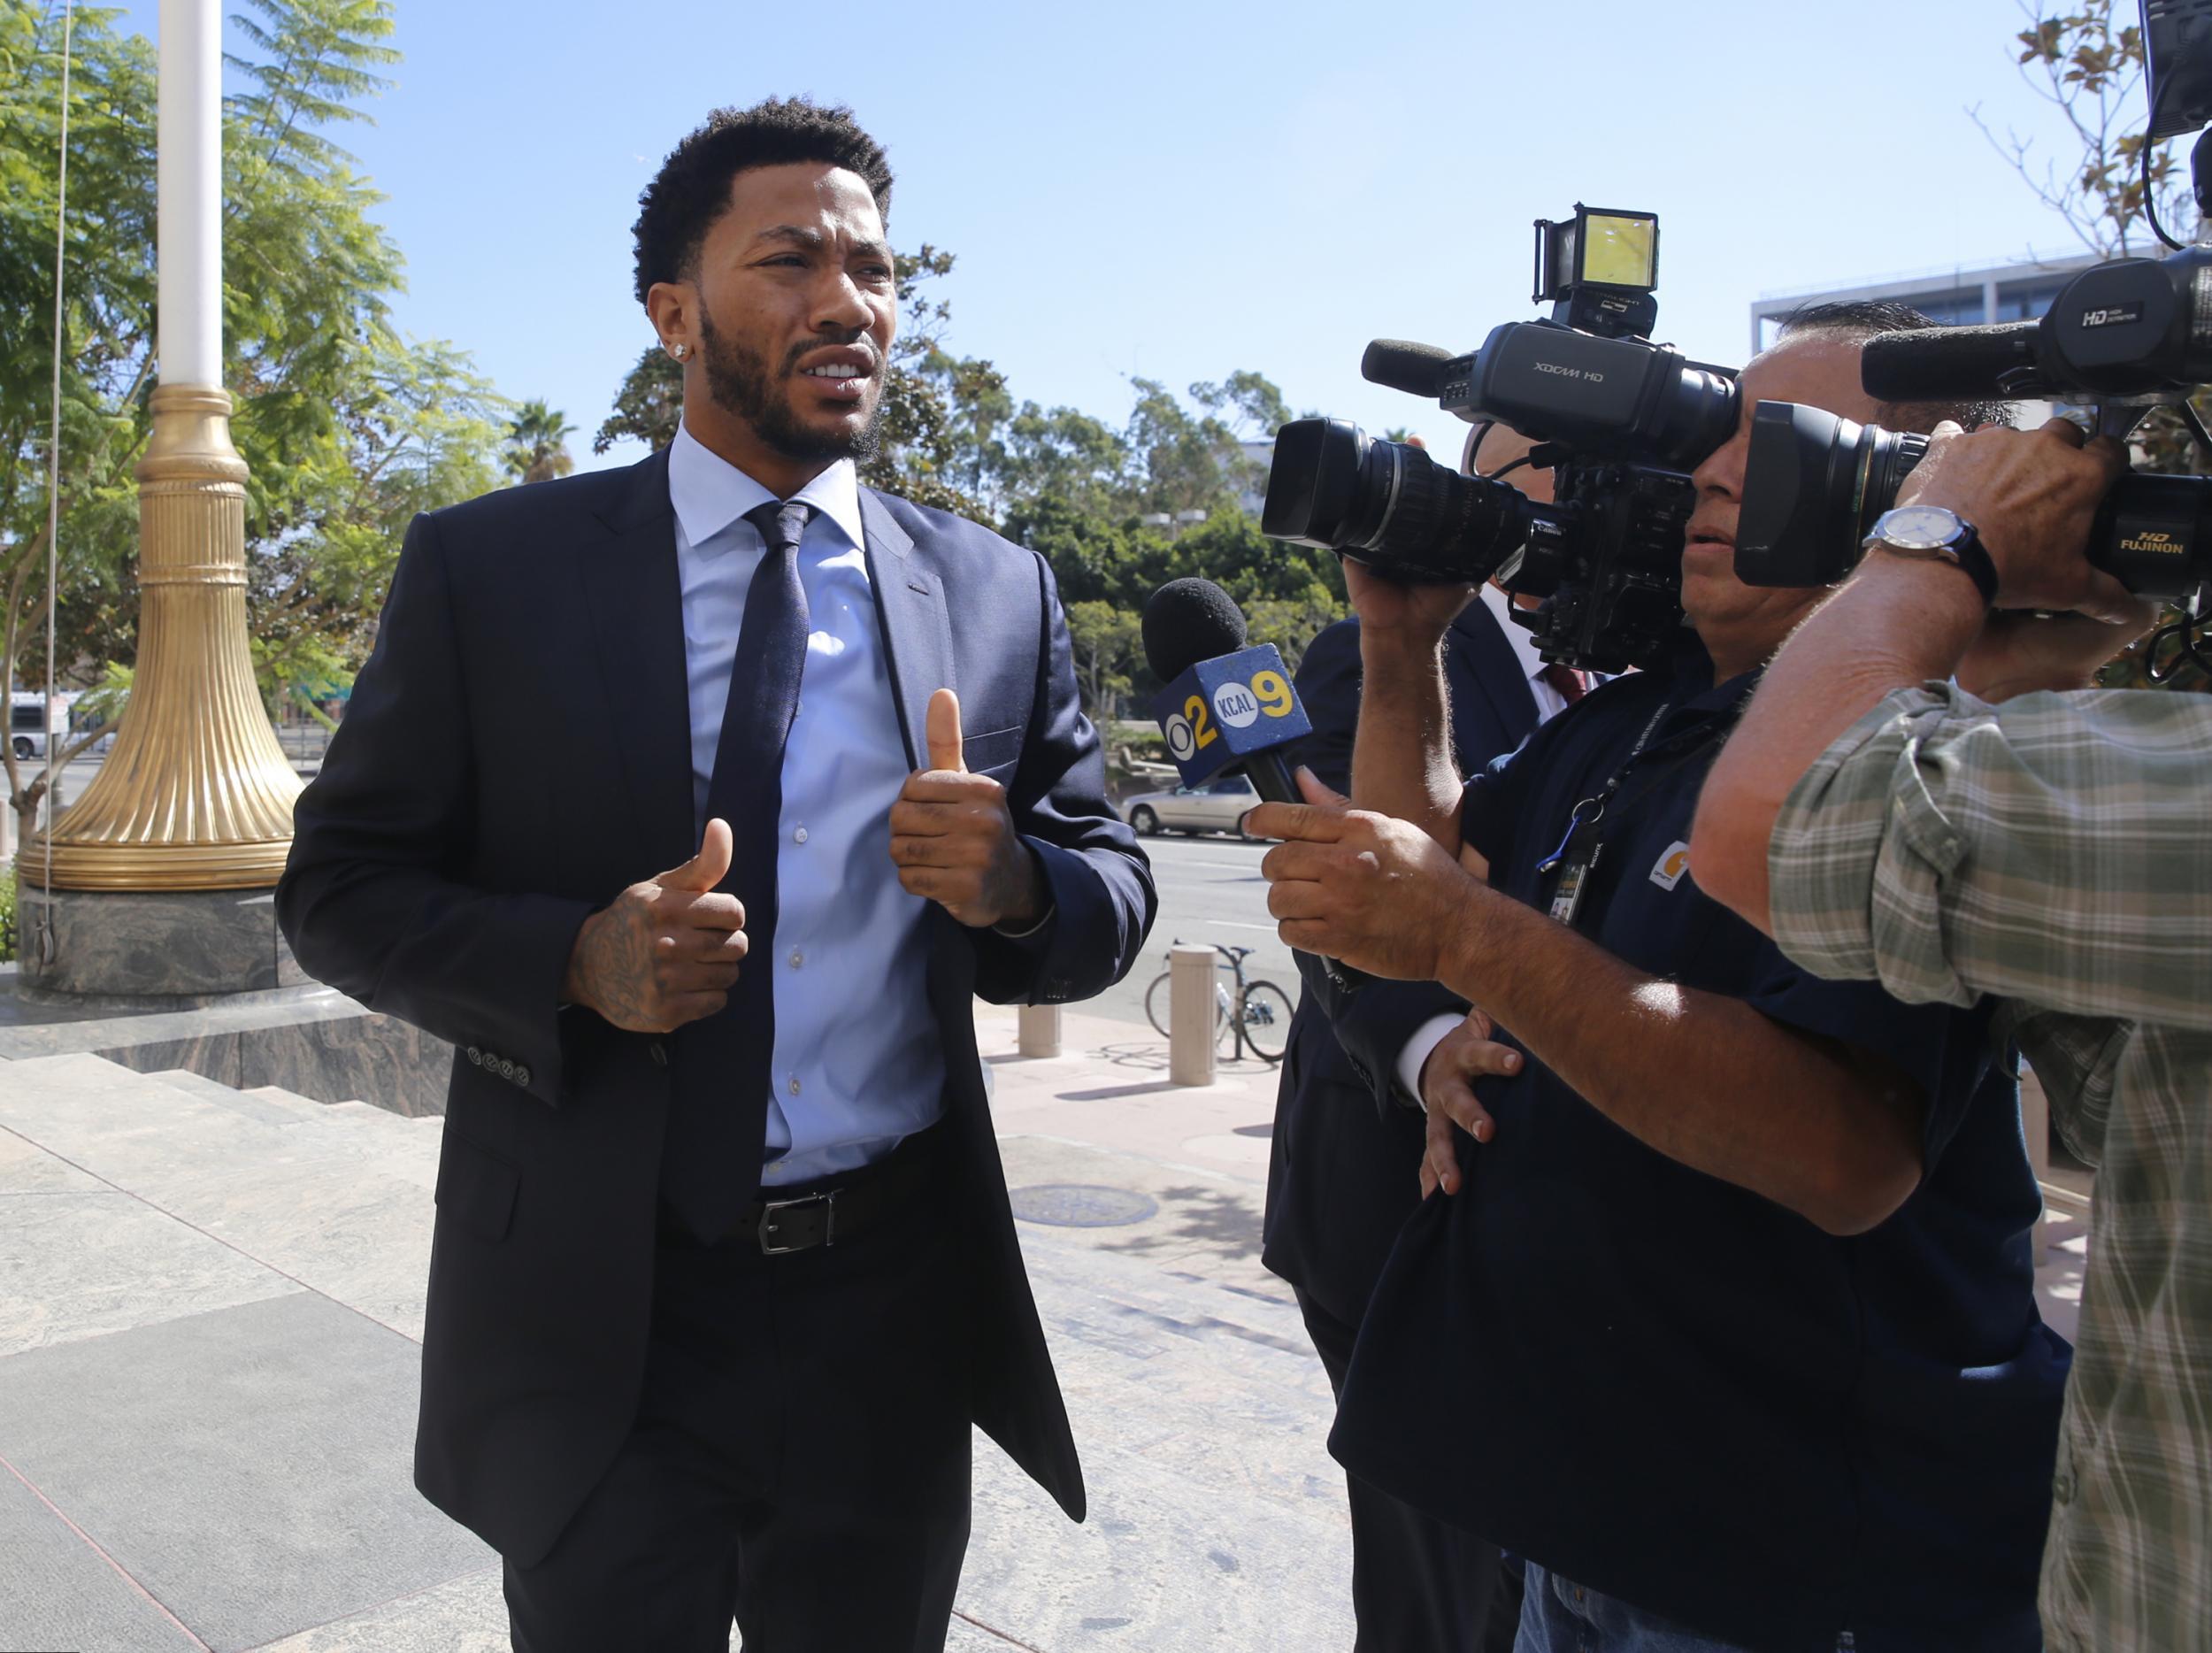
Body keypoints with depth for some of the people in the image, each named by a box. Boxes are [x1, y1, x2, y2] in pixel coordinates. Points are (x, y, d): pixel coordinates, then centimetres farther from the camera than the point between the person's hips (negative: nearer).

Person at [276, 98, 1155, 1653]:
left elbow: (1114, 895, 4)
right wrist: (576, 959, -22)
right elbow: (342, 886, -2)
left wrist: (1015, 883, -19)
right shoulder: (490, 569, -5)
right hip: (597, 1322, -2)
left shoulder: (1000, 595, 1)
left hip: (896, 1319, 3)